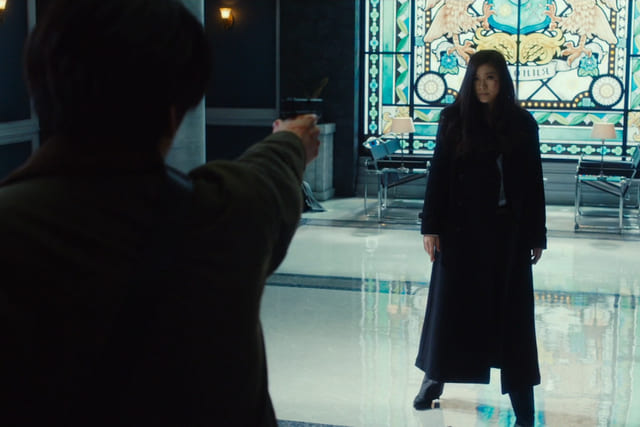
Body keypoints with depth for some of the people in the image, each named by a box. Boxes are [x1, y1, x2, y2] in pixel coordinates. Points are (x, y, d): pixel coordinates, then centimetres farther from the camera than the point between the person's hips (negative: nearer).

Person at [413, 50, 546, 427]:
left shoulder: (522, 123, 1)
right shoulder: (454, 118, -1)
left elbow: (534, 182, 3)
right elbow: (438, 175, -2)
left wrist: (537, 235, 1)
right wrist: (431, 226, -7)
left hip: (507, 230, 1)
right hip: (461, 227, 0)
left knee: (510, 309, 4)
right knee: (451, 303, 8)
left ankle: (521, 396, 10)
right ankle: (435, 377, 24)